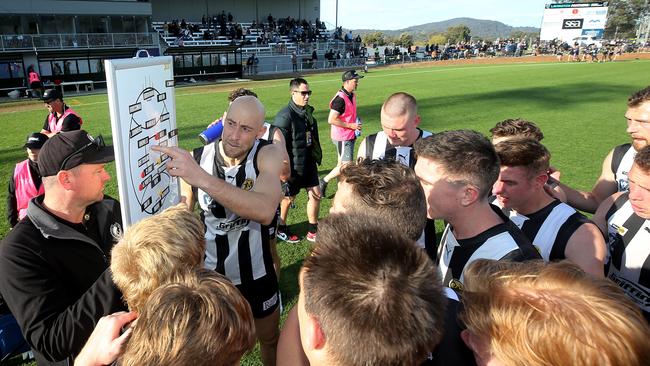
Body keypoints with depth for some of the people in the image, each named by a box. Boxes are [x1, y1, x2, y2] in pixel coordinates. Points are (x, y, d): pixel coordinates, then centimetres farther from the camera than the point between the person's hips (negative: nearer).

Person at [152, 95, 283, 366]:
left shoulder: (268, 155, -20)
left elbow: (265, 211, -39)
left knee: (270, 339, 23)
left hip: (255, 274, 0)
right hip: (210, 273, 1)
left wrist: (201, 178, -47)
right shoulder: (197, 159, -14)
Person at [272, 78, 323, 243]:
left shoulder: (308, 112, 6)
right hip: (293, 166, -7)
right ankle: (281, 229, 32)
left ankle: (312, 231, 24)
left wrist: (317, 156, 17)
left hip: (309, 163, 7)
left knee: (315, 194, 8)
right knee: (288, 198, 10)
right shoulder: (285, 116, -20)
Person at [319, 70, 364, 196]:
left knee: (341, 164, 17)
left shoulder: (352, 95, 8)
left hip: (349, 136, 9)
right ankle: (324, 181, 7)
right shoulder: (340, 99, -22)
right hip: (342, 138, -9)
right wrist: (351, 126, -21)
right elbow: (331, 120, -25)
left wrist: (356, 125, 9)